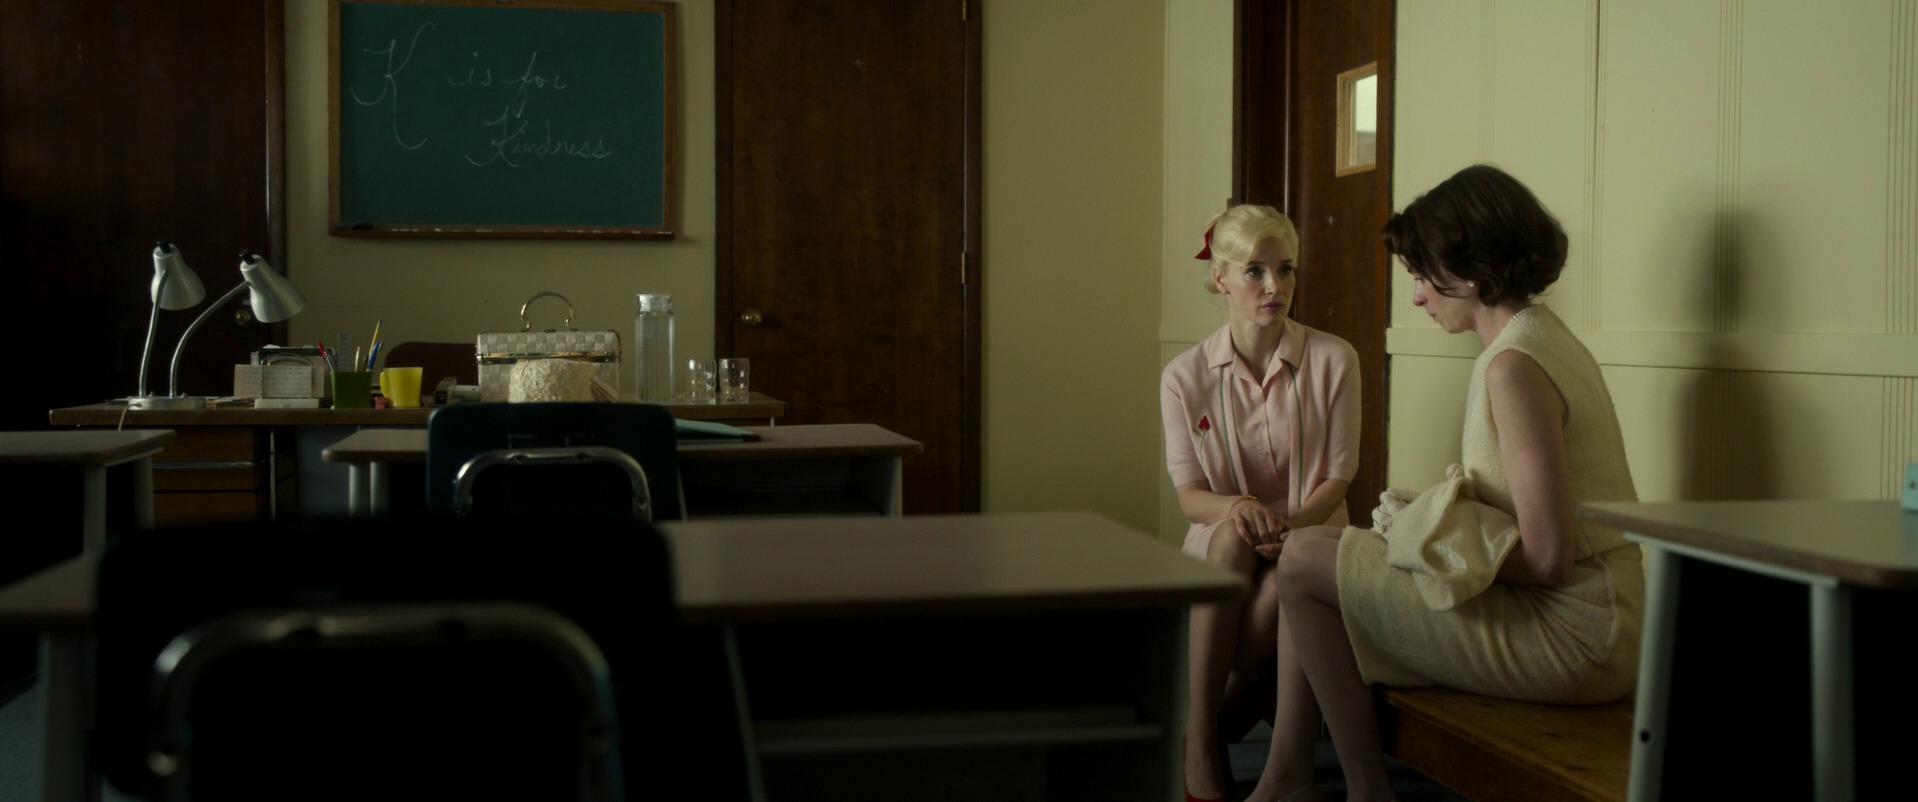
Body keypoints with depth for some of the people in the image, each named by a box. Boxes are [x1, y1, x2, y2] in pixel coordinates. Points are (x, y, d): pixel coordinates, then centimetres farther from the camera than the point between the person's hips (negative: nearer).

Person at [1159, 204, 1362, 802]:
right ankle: (1200, 735, -30)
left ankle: (1203, 722, -16)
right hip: (1221, 549, 0)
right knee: (1231, 537, -36)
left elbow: (1337, 477, -3)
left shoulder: (1333, 360, -3)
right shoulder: (1186, 376, -2)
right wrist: (1234, 509, -27)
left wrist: (1290, 523, -24)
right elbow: (1188, 495, -4)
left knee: (1285, 583, -36)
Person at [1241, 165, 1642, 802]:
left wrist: (1436, 543, -8)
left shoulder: (1514, 366, -20)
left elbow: (1547, 557, -23)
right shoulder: (1543, 336, 12)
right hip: (1581, 617, 10)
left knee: (1305, 560, -10)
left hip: (1568, 632, -10)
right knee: (1312, 552, 13)